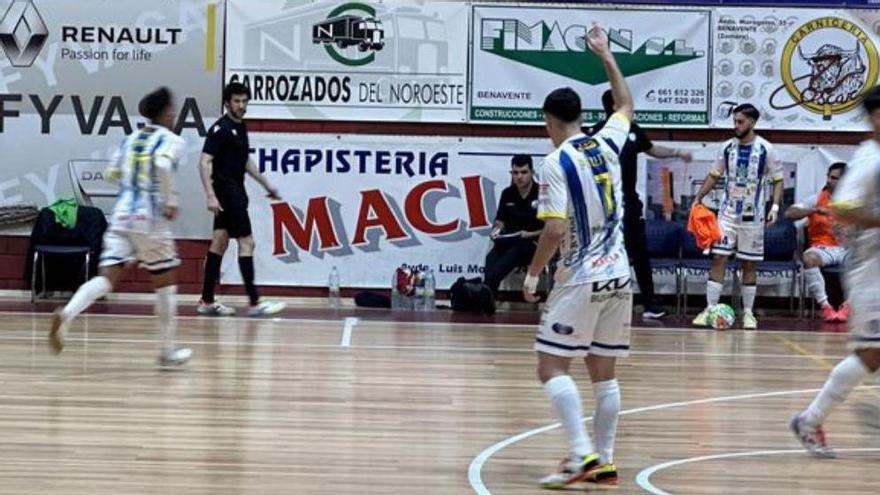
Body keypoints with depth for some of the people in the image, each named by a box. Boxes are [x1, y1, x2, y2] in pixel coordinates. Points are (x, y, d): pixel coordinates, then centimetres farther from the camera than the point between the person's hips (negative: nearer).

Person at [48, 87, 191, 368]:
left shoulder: (131, 140, 15)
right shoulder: (171, 141, -3)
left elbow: (112, 173, 19)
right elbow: (163, 165, -23)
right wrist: (171, 200, -16)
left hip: (121, 215, 5)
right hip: (150, 218, -5)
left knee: (107, 277, -4)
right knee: (165, 283, 10)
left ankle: (66, 314, -31)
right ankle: (168, 352, 16)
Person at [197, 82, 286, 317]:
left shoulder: (241, 127, 13)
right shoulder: (220, 129, -13)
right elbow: (205, 162, -19)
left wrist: (266, 183, 26)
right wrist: (210, 195, -27)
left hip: (236, 191, 9)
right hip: (226, 191, -9)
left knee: (220, 242, 9)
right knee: (246, 242, -10)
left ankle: (207, 301, 13)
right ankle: (254, 302, -10)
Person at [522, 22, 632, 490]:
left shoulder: (556, 162, -11)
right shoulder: (607, 144, 7)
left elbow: (556, 229, -18)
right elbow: (626, 106, 29)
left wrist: (533, 272, -5)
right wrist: (606, 55, 35)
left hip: (580, 278, -7)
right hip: (618, 275, 7)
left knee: (552, 367, -3)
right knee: (603, 371, 12)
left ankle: (581, 455, -15)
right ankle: (604, 462, 13)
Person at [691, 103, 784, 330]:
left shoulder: (765, 149, -6)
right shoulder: (727, 147, 3)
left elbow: (778, 180, 0)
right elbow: (714, 176, 12)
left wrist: (775, 206, -12)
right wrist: (698, 198, 3)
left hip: (752, 215, -2)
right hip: (728, 212, 2)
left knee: (749, 264, 4)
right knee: (718, 258, -5)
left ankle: (748, 312, 12)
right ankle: (710, 309, -4)